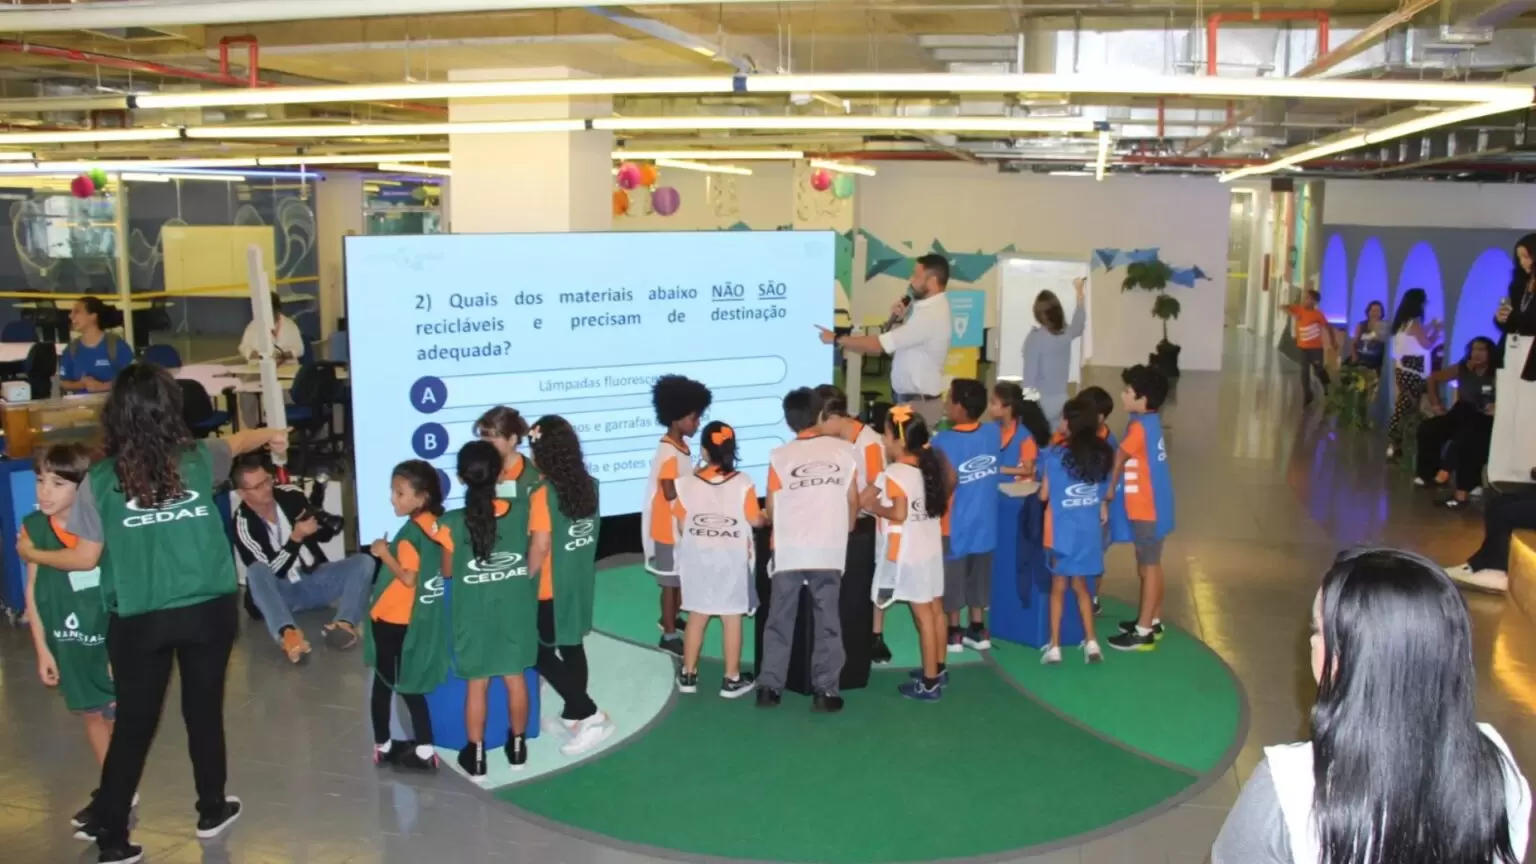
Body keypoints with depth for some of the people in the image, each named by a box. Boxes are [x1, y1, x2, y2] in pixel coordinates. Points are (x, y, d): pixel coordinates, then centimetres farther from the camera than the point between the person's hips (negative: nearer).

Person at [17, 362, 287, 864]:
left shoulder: (101, 480, -8)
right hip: (208, 610, 1)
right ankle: (212, 811, 31)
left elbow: (86, 559, -4)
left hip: (139, 621, -1)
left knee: (133, 725, 10)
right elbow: (238, 441, 21)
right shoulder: (197, 460, -2)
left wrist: (33, 554, 16)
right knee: (205, 712, 16)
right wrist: (271, 435, 44)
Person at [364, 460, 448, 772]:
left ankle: (383, 745, 23)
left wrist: (384, 553, -13)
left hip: (394, 620, -7)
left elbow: (408, 578, -24)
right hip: (421, 619, 7)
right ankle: (424, 749, 11)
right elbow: (444, 568, 9)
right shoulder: (435, 525, 2)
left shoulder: (410, 532, -21)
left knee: (384, 684, 10)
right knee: (409, 685, 14)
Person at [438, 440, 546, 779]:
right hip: (515, 609, 2)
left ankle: (476, 757, 22)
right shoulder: (521, 511, -14)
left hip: (474, 614, -1)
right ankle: (517, 746, 31)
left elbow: (448, 571, -3)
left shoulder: (452, 523, -16)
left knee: (477, 685, 11)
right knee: (516, 678, 17)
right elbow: (540, 548, -2)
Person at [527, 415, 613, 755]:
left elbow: (540, 546, -20)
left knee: (540, 653, 6)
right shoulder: (589, 485, -1)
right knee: (572, 648, 19)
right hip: (581, 581, 7)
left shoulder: (544, 494, -21)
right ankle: (573, 715, 30)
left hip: (551, 588, -7)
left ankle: (590, 716, 2)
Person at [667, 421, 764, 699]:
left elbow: (680, 526, -1)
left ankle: (688, 675, 21)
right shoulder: (743, 483, -12)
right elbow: (755, 520, -7)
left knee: (697, 617, 13)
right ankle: (732, 679, 12)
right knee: (732, 618, 6)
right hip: (732, 561, -2)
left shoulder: (687, 484, -7)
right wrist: (768, 518, 15)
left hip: (697, 560, 2)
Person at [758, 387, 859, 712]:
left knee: (780, 621, 10)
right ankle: (825, 691, 9)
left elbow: (771, 508, 2)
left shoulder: (780, 456, -3)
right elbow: (853, 501, 6)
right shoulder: (843, 450, 0)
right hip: (829, 551, 0)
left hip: (789, 551, 0)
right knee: (827, 622, 8)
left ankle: (769, 687, 12)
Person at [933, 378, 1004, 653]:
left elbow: (950, 479, -26)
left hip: (955, 522, -4)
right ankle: (978, 629, 23)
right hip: (985, 520, 5)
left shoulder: (943, 440, -20)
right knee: (978, 576, 16)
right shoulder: (993, 432, -5)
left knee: (952, 577, 9)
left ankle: (953, 633, 17)